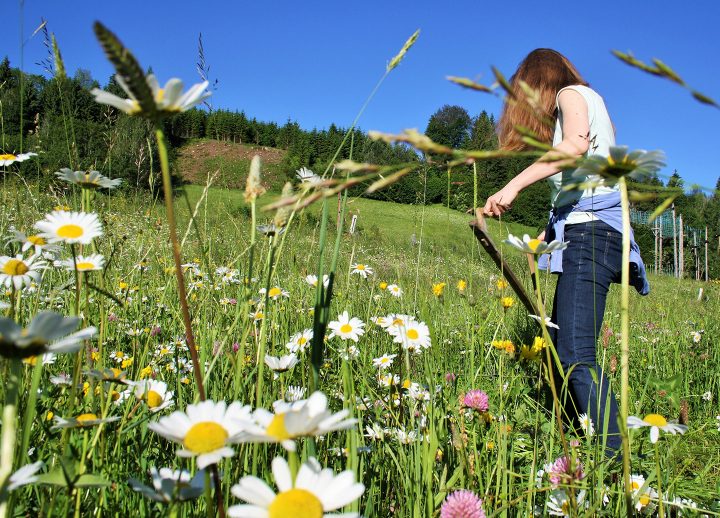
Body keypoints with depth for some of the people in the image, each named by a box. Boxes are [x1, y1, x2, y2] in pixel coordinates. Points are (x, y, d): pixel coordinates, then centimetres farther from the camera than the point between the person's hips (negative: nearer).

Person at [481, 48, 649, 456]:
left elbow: (576, 144, -20)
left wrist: (514, 185, -23)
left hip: (590, 231, -9)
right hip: (584, 234, 9)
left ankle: (616, 460, -21)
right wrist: (549, 235, 19)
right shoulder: (588, 101, 30)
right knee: (558, 350, 5)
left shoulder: (571, 94, 4)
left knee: (576, 355, -19)